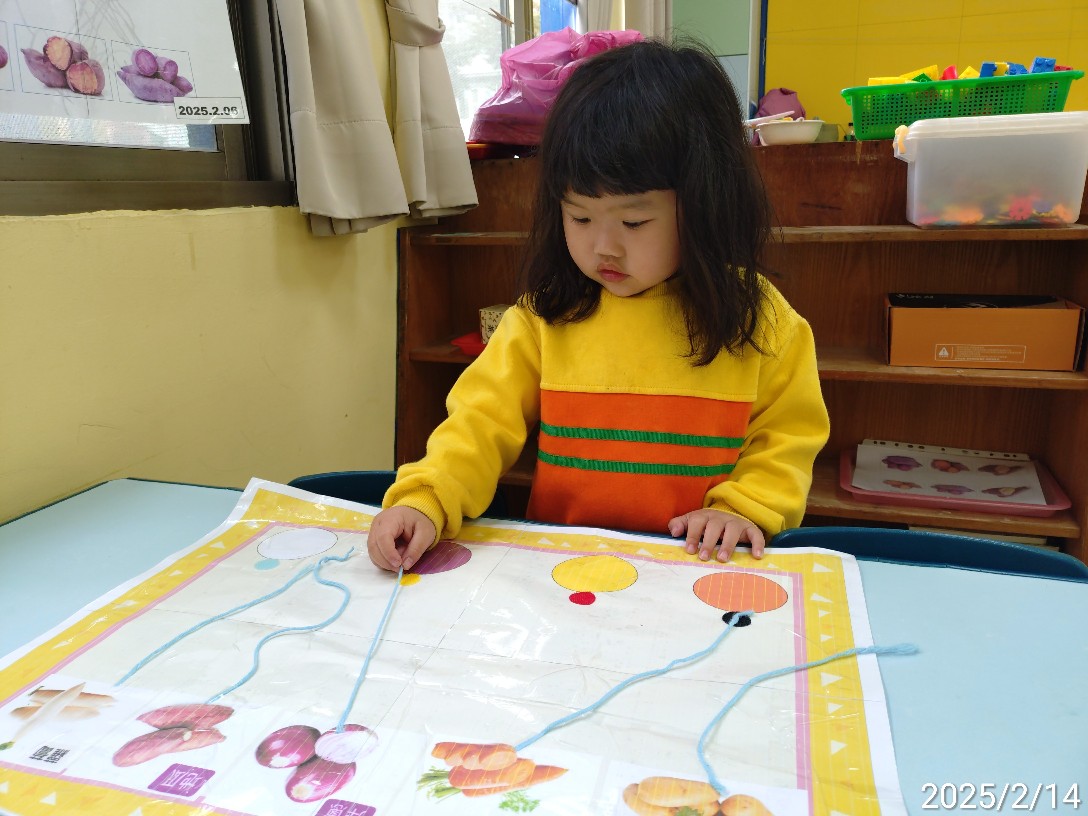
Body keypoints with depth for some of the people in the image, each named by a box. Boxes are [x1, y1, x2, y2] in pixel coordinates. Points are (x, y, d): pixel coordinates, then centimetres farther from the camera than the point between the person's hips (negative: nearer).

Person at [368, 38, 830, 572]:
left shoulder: (758, 319, -2)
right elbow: (483, 420, -4)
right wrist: (426, 500, -19)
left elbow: (787, 436, 5)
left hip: (700, 567, -1)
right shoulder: (546, 314, -1)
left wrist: (743, 507, -11)